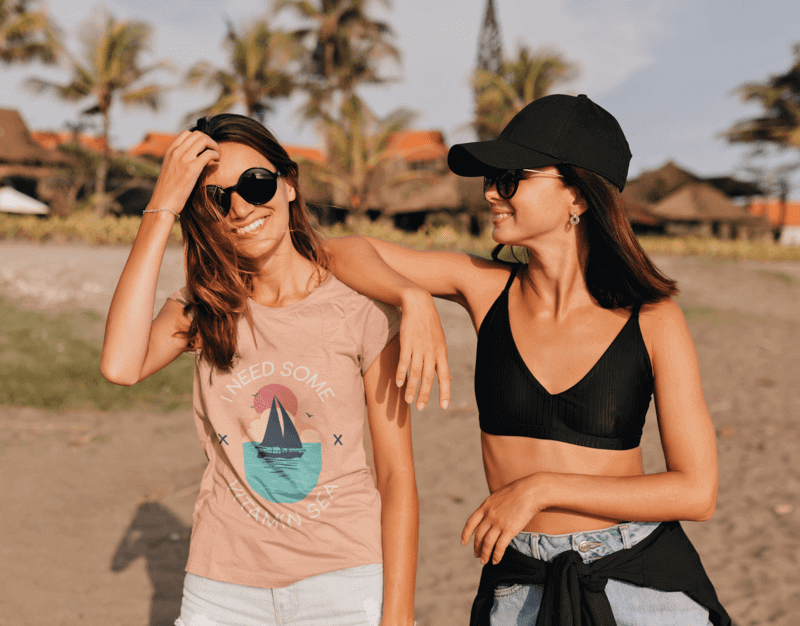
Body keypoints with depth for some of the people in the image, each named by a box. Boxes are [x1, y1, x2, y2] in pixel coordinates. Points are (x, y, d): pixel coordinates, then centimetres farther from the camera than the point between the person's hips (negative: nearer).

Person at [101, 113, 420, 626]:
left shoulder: (361, 311, -7)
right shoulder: (204, 309, 1)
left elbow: (397, 476, -5)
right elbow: (121, 367, -21)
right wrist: (162, 207, -17)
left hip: (345, 582, -2)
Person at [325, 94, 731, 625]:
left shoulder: (653, 321, -11)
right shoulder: (485, 287, -4)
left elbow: (697, 492, -12)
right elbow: (345, 253, -3)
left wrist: (542, 488, -17)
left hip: (644, 581, -1)